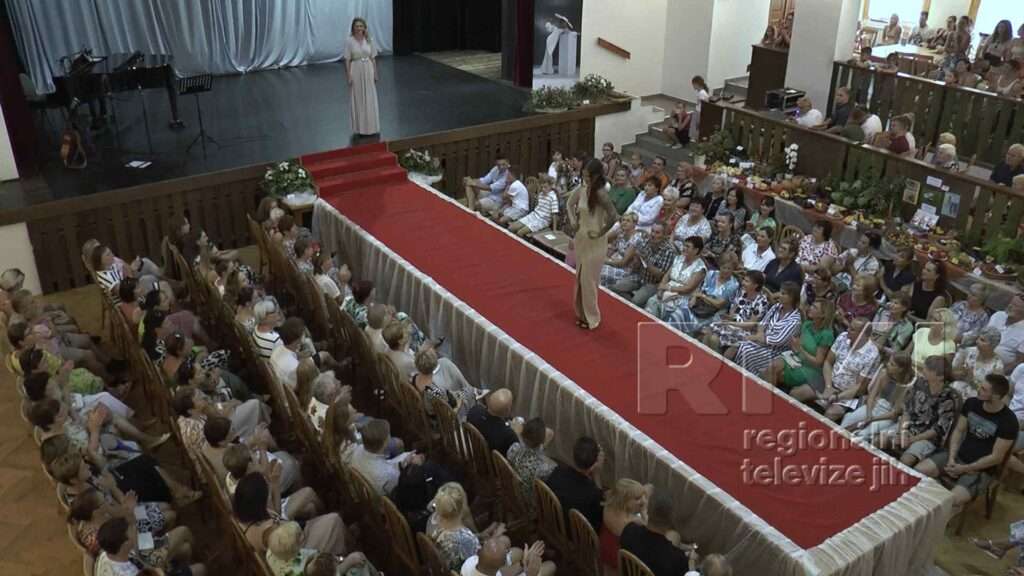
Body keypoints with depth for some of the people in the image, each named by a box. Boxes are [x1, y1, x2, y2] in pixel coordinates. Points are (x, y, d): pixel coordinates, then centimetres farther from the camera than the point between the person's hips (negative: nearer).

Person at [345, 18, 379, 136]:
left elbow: (373, 58, 6)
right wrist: (349, 76, -11)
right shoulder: (349, 41, -6)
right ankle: (361, 128, 13)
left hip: (368, 70, 3)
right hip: (356, 71, -3)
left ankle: (371, 126, 20)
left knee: (370, 99, 8)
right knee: (358, 99, 5)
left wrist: (375, 74, 4)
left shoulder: (369, 40, 2)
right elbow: (347, 60, -6)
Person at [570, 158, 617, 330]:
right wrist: (573, 221, 6)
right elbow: (570, 204, 19)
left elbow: (613, 216, -30)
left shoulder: (600, 194, -22)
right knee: (579, 278, 16)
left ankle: (592, 317, 16)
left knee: (589, 279, 1)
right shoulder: (581, 190, 0)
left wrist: (599, 232, -20)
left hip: (595, 242, -8)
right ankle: (582, 313, 31)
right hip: (581, 238, 8)